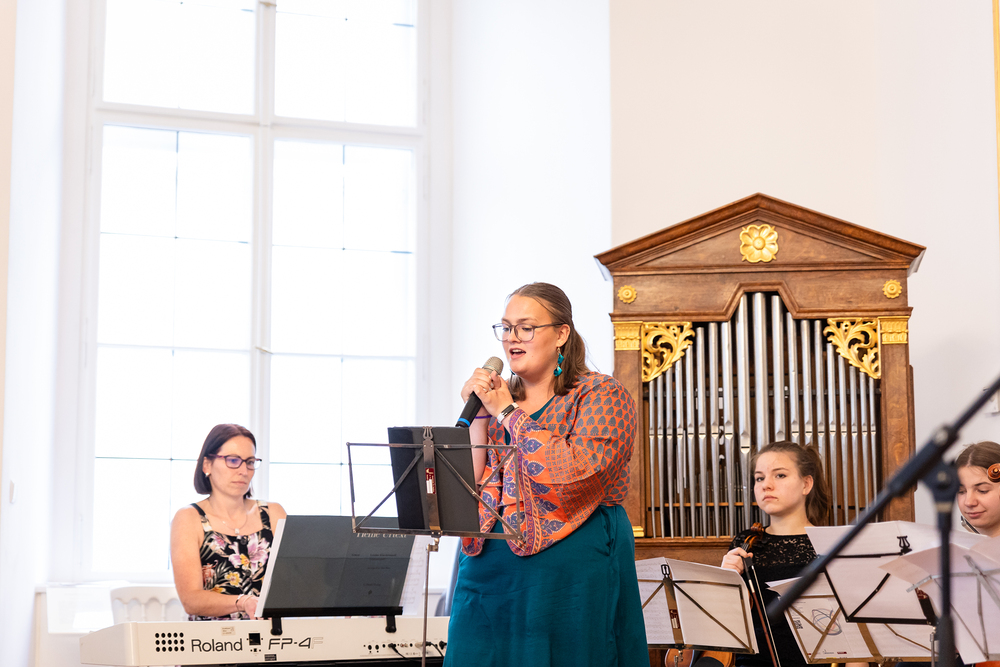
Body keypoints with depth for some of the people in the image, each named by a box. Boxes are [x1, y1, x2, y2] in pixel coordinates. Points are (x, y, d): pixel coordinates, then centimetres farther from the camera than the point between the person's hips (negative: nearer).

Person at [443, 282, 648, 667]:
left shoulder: (602, 397, -3)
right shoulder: (497, 398, 12)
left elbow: (576, 473, -20)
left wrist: (508, 413, -13)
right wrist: (478, 415, -4)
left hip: (569, 577, -5)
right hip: (488, 570, 5)